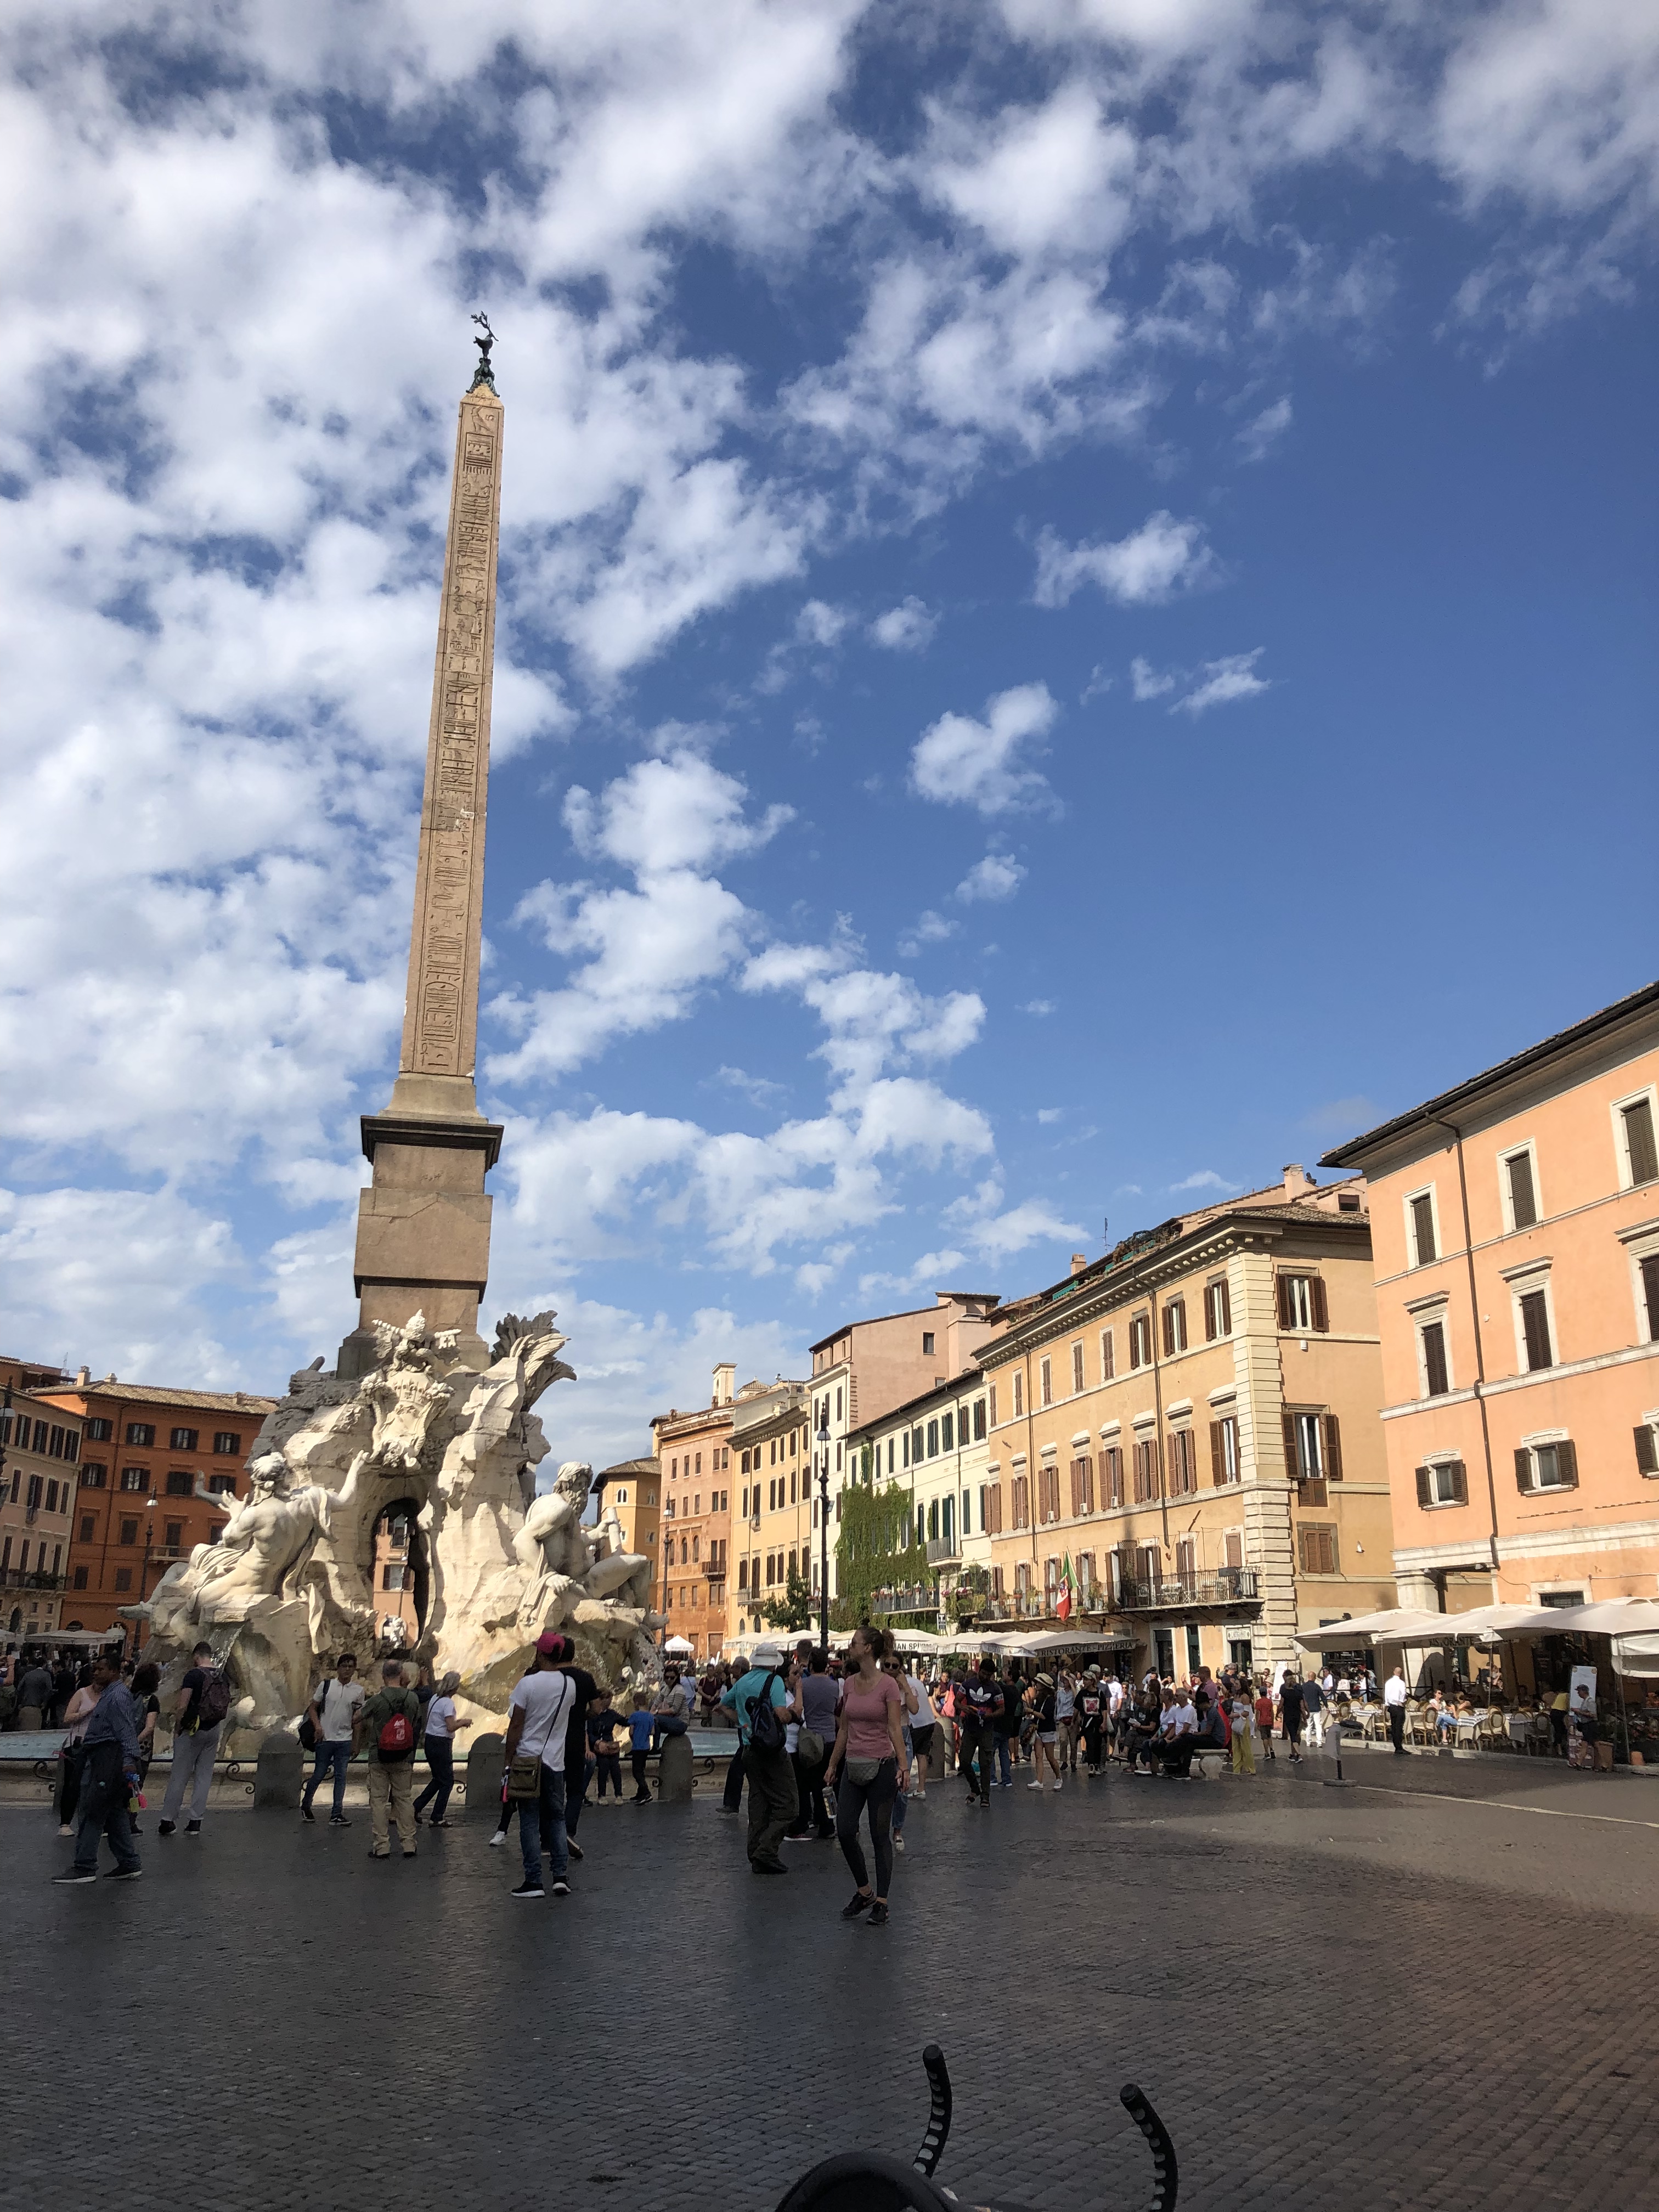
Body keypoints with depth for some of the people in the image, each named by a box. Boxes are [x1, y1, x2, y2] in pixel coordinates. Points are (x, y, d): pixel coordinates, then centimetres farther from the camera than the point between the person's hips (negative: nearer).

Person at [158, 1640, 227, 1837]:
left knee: (179, 1777, 2)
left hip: (192, 1730, -5)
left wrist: (177, 1728, -5)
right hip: (214, 1730, 5)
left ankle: (168, 1820, 5)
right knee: (204, 1776, 8)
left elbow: (182, 1706, -16)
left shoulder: (193, 1675, -11)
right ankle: (196, 1821, 8)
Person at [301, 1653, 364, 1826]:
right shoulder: (326, 1685, -2)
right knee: (318, 1775, 6)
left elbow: (357, 1719, 8)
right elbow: (313, 1707, 4)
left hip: (345, 1740, 1)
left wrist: (355, 1743, 8)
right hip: (325, 1739, -1)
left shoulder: (359, 1690, 1)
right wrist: (317, 1726, -11)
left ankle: (336, 1815, 5)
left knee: (340, 1777, 1)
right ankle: (305, 1806, 29)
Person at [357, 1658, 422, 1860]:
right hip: (404, 1760, 2)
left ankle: (381, 1846, 4)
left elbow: (356, 1718, 1)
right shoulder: (413, 1698, -3)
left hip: (379, 1758, -2)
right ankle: (409, 1845, 10)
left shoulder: (377, 1700, -12)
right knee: (405, 1799, 9)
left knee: (378, 1801, 5)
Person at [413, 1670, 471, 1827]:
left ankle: (417, 1808, 16)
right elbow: (451, 1727, -24)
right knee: (447, 1781, 4)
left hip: (430, 1742, 9)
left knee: (438, 1779, 20)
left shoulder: (434, 1698, 9)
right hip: (441, 1744, -9)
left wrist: (459, 1721, 14)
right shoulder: (448, 1703, -18)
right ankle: (437, 1818, 8)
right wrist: (464, 1722, -6)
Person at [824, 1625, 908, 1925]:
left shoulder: (888, 1684, -11)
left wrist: (903, 1764, -26)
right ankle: (864, 1892, 21)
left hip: (881, 1765, -6)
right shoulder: (850, 1683, 7)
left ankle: (880, 1903, 12)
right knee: (845, 1832, 2)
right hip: (853, 1766, 6)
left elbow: (895, 1728, -16)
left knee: (880, 1836, 1)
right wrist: (833, 1765, 16)